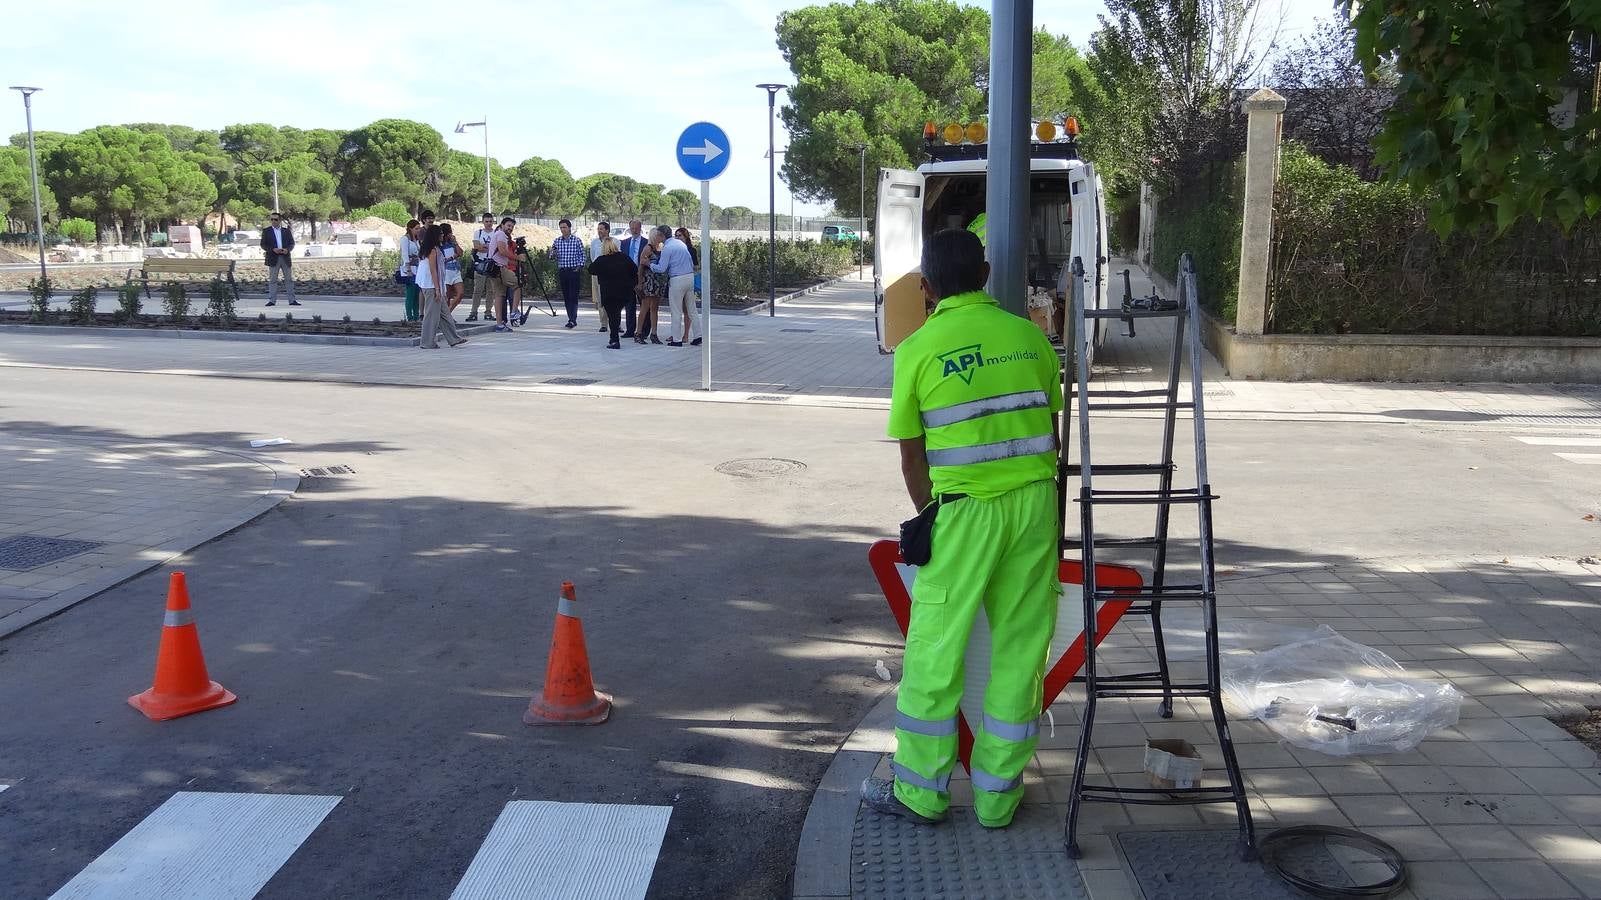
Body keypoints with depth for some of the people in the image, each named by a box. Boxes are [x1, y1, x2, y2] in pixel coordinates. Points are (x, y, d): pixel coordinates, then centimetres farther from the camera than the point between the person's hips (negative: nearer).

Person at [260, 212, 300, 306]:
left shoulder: (286, 230, 10)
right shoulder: (266, 231, 4)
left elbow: (292, 243, 10)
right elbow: (263, 245, 1)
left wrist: (287, 249, -12)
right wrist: (273, 249, -16)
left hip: (285, 258, 2)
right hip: (273, 259, -2)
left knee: (289, 279, 3)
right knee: (272, 280, 0)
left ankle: (292, 300, 5)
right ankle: (272, 300, 3)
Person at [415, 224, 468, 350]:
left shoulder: (424, 249, 14)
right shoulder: (433, 250, -14)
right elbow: (433, 270, -18)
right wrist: (437, 289, -18)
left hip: (425, 286, 10)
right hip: (432, 286, -10)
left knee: (444, 313, 12)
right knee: (432, 314, -4)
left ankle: (453, 338, 16)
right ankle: (428, 343, 0)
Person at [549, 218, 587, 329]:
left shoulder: (577, 240, -1)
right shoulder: (556, 241, 9)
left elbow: (582, 255, 3)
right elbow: (552, 257, 11)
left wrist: (579, 267, -7)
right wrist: (553, 254, -11)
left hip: (574, 271, -4)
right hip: (562, 271, 4)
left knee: (573, 296, -9)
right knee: (566, 297, 6)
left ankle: (573, 320, -11)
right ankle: (571, 319, 13)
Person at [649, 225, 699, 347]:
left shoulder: (667, 248, -11)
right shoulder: (680, 243, 12)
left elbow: (661, 268, -13)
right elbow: (692, 264, 16)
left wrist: (651, 265, 3)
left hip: (677, 280, -7)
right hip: (690, 276, 7)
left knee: (676, 310, 0)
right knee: (691, 308, 13)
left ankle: (677, 339, 3)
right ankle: (698, 335, 13)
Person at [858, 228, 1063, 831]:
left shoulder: (918, 349, -4)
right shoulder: (1028, 334, 6)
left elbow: (912, 455, 1)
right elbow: (1051, 426, 12)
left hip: (965, 510, -4)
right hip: (1036, 503, 4)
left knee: (936, 648, 8)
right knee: (1021, 647, 11)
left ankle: (921, 791, 19)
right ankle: (998, 796, 21)